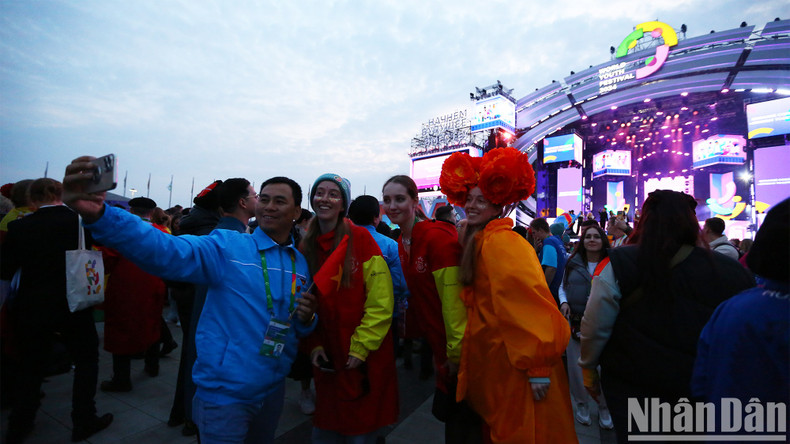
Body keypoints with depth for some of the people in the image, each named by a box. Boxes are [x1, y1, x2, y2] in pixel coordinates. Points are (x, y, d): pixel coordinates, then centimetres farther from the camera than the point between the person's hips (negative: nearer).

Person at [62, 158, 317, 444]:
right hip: (225, 393, -5)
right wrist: (99, 214, -41)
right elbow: (166, 250, -28)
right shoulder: (227, 247, -13)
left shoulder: (302, 263, 1)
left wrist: (306, 319, -13)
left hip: (274, 388, 6)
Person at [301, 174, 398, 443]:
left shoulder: (360, 238, -13)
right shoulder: (307, 246, 2)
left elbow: (380, 303, -15)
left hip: (366, 359, -4)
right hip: (328, 359, 4)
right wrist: (314, 345, -1)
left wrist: (360, 348, -14)